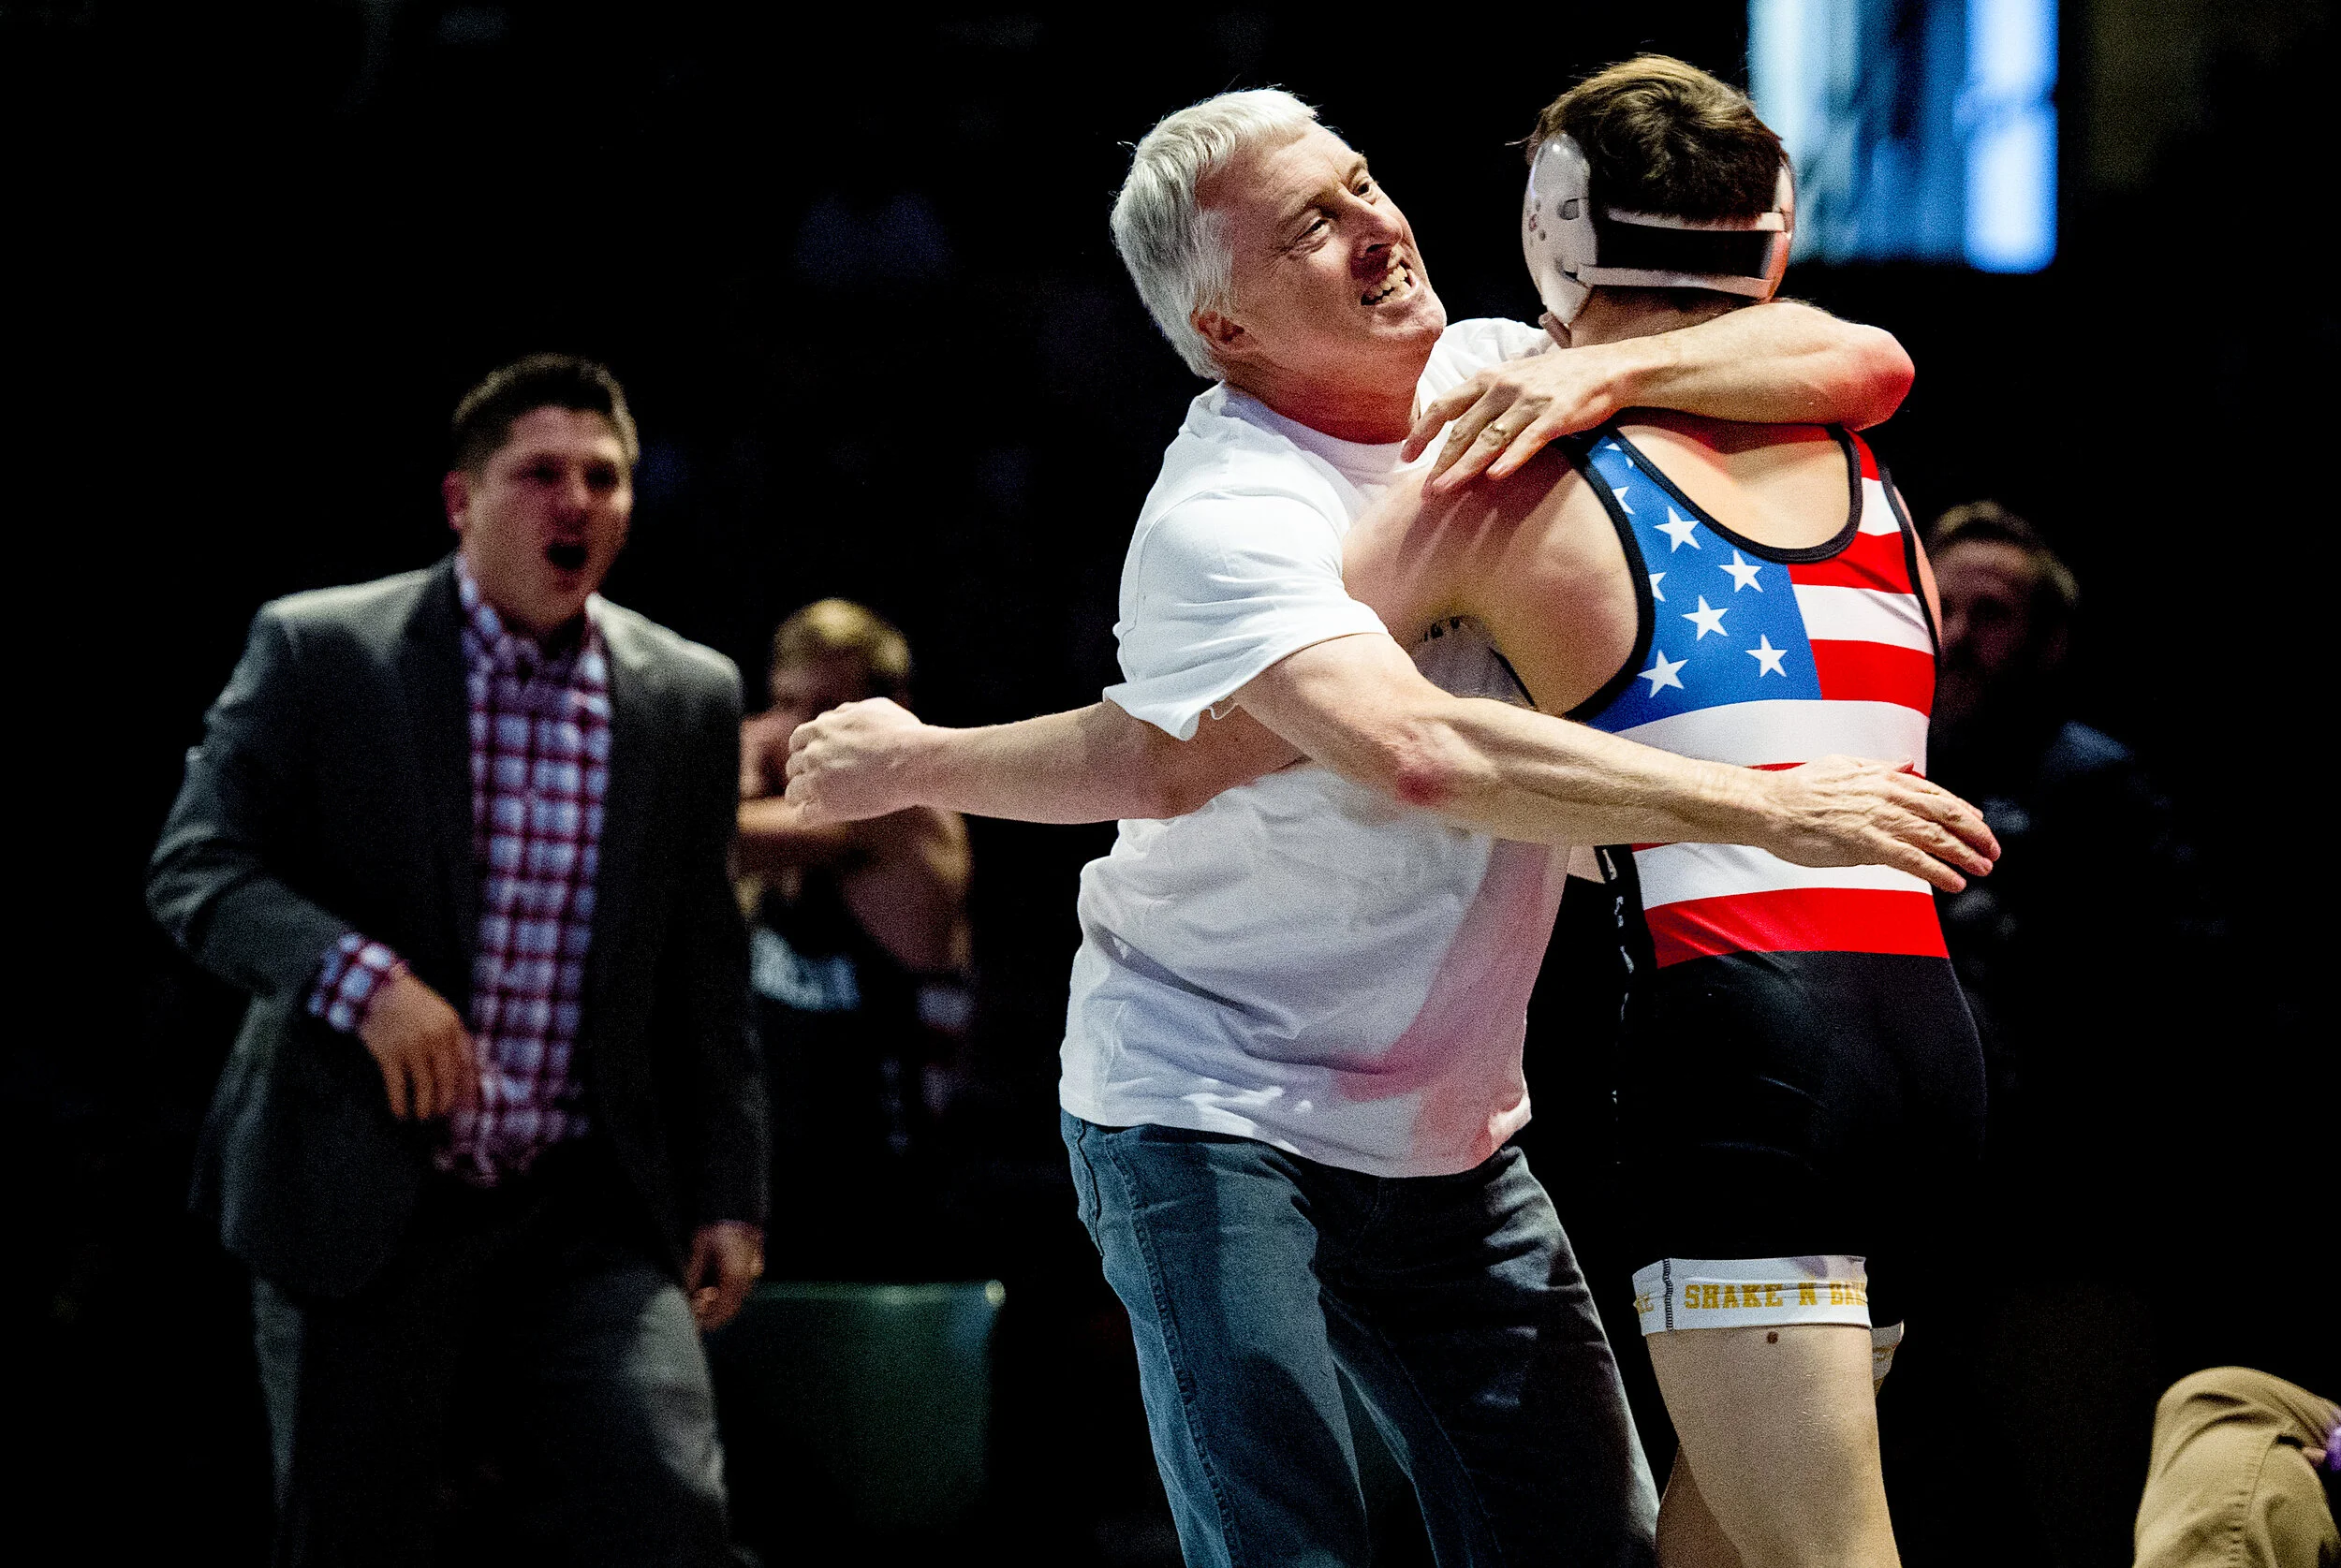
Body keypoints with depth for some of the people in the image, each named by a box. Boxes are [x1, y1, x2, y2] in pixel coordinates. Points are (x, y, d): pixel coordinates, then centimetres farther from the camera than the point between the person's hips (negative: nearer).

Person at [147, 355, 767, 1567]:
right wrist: (364, 979, -25)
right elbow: (194, 869, -8)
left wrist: (727, 1194, 11)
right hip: (362, 1198, -2)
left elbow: (704, 976, 14)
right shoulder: (317, 651, -2)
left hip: (587, 1206, 2)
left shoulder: (690, 698, 9)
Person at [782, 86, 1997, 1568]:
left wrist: (1601, 372, -22)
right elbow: (1417, 753, -38)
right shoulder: (1223, 514, -21)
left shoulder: (1490, 383, 0)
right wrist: (1771, 806, -37)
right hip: (1212, 1120, -7)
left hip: (1449, 1137, 7)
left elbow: (1854, 364, -3)